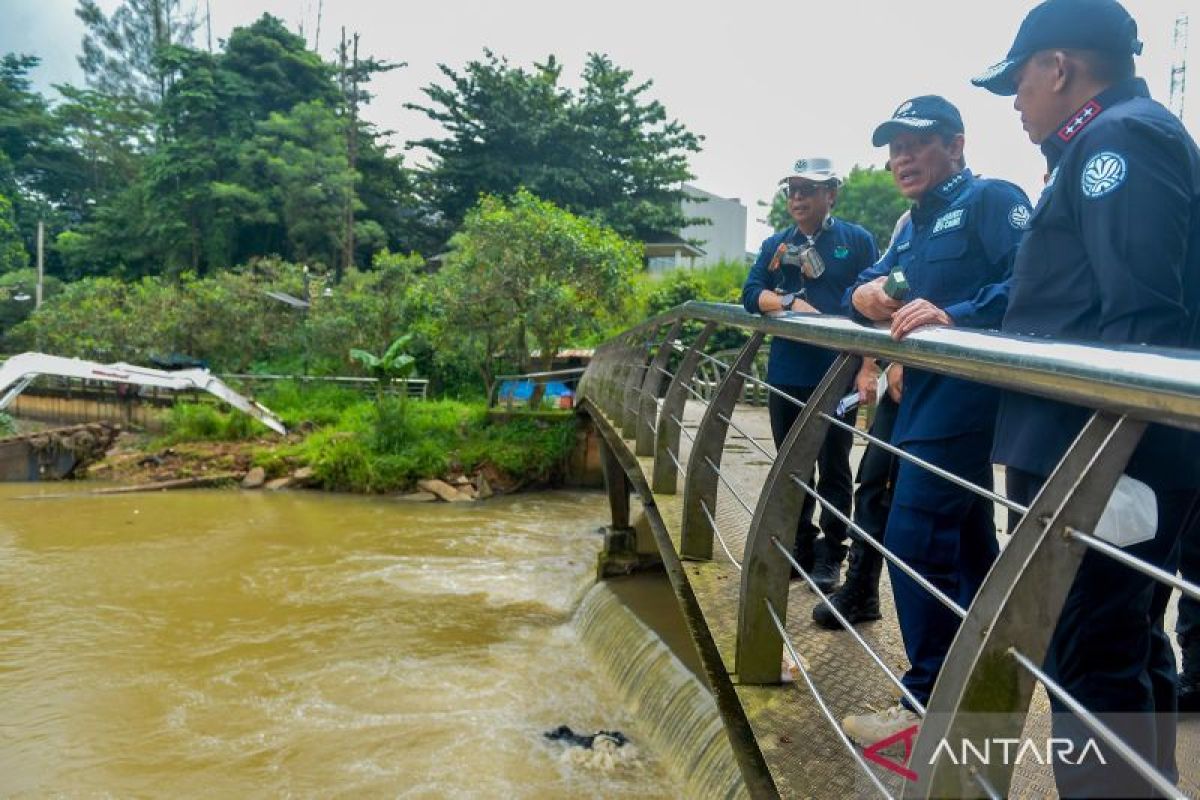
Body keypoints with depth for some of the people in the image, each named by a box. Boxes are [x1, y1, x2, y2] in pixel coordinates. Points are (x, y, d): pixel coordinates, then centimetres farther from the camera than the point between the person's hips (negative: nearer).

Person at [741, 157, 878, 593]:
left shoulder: (857, 241, 2)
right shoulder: (776, 244, 13)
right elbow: (751, 294, 3)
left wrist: (868, 368, -11)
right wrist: (791, 302, -16)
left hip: (837, 374, -4)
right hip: (786, 373, 4)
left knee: (833, 467, 3)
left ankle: (829, 556, 13)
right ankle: (800, 546, 24)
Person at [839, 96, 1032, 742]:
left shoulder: (992, 201, -6)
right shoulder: (912, 228, 22)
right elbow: (868, 286, 15)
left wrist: (954, 316, -35)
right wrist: (865, 294, -9)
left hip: (964, 394, -10)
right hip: (924, 397, 10)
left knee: (914, 541, -13)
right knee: (967, 540, 17)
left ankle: (929, 707, -4)